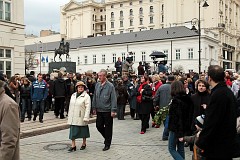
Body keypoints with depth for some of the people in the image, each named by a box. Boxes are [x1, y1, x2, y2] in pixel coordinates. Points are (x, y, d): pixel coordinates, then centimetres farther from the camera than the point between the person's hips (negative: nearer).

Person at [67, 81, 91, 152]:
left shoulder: (86, 96, -9)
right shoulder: (73, 95, 11)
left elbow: (88, 108, -14)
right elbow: (70, 106, 17)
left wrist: (86, 117, -19)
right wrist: (69, 116, 15)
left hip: (81, 118, -5)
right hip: (73, 118, 5)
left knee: (83, 131, 10)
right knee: (72, 131, 3)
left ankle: (84, 144, 26)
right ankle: (73, 145, 9)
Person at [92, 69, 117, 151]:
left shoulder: (110, 86, -10)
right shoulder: (97, 85, 6)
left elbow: (113, 99, -12)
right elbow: (94, 97, 14)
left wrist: (113, 110, -16)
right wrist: (94, 107, 12)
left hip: (107, 111, -5)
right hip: (99, 110, 5)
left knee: (108, 128, 4)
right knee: (99, 126, 9)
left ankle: (107, 144, 17)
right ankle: (107, 137, 34)